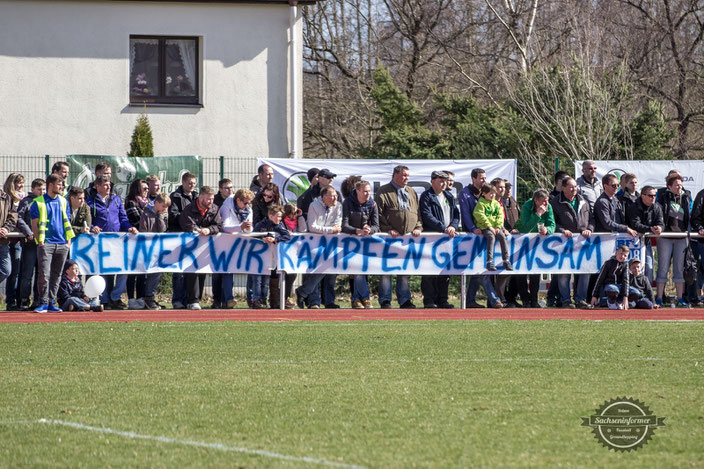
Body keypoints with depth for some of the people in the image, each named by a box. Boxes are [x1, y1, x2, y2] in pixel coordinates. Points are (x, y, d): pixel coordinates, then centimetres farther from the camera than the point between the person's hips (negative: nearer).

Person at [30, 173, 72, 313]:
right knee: (44, 274, -12)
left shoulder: (63, 202, 16)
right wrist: (39, 241, -9)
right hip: (46, 243, -5)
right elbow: (34, 224, 0)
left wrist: (69, 240, 7)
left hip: (62, 244, 5)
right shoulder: (38, 202, 1)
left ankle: (52, 302, 10)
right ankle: (43, 303, -8)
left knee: (56, 275, 5)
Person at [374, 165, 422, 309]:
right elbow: (378, 213, -5)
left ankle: (404, 299, 10)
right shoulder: (384, 192, 1)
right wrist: (388, 229, -13)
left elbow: (418, 212, 20)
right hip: (390, 237, -5)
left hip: (409, 237, 5)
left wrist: (418, 227, 4)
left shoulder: (411, 192, 19)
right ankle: (385, 300, -2)